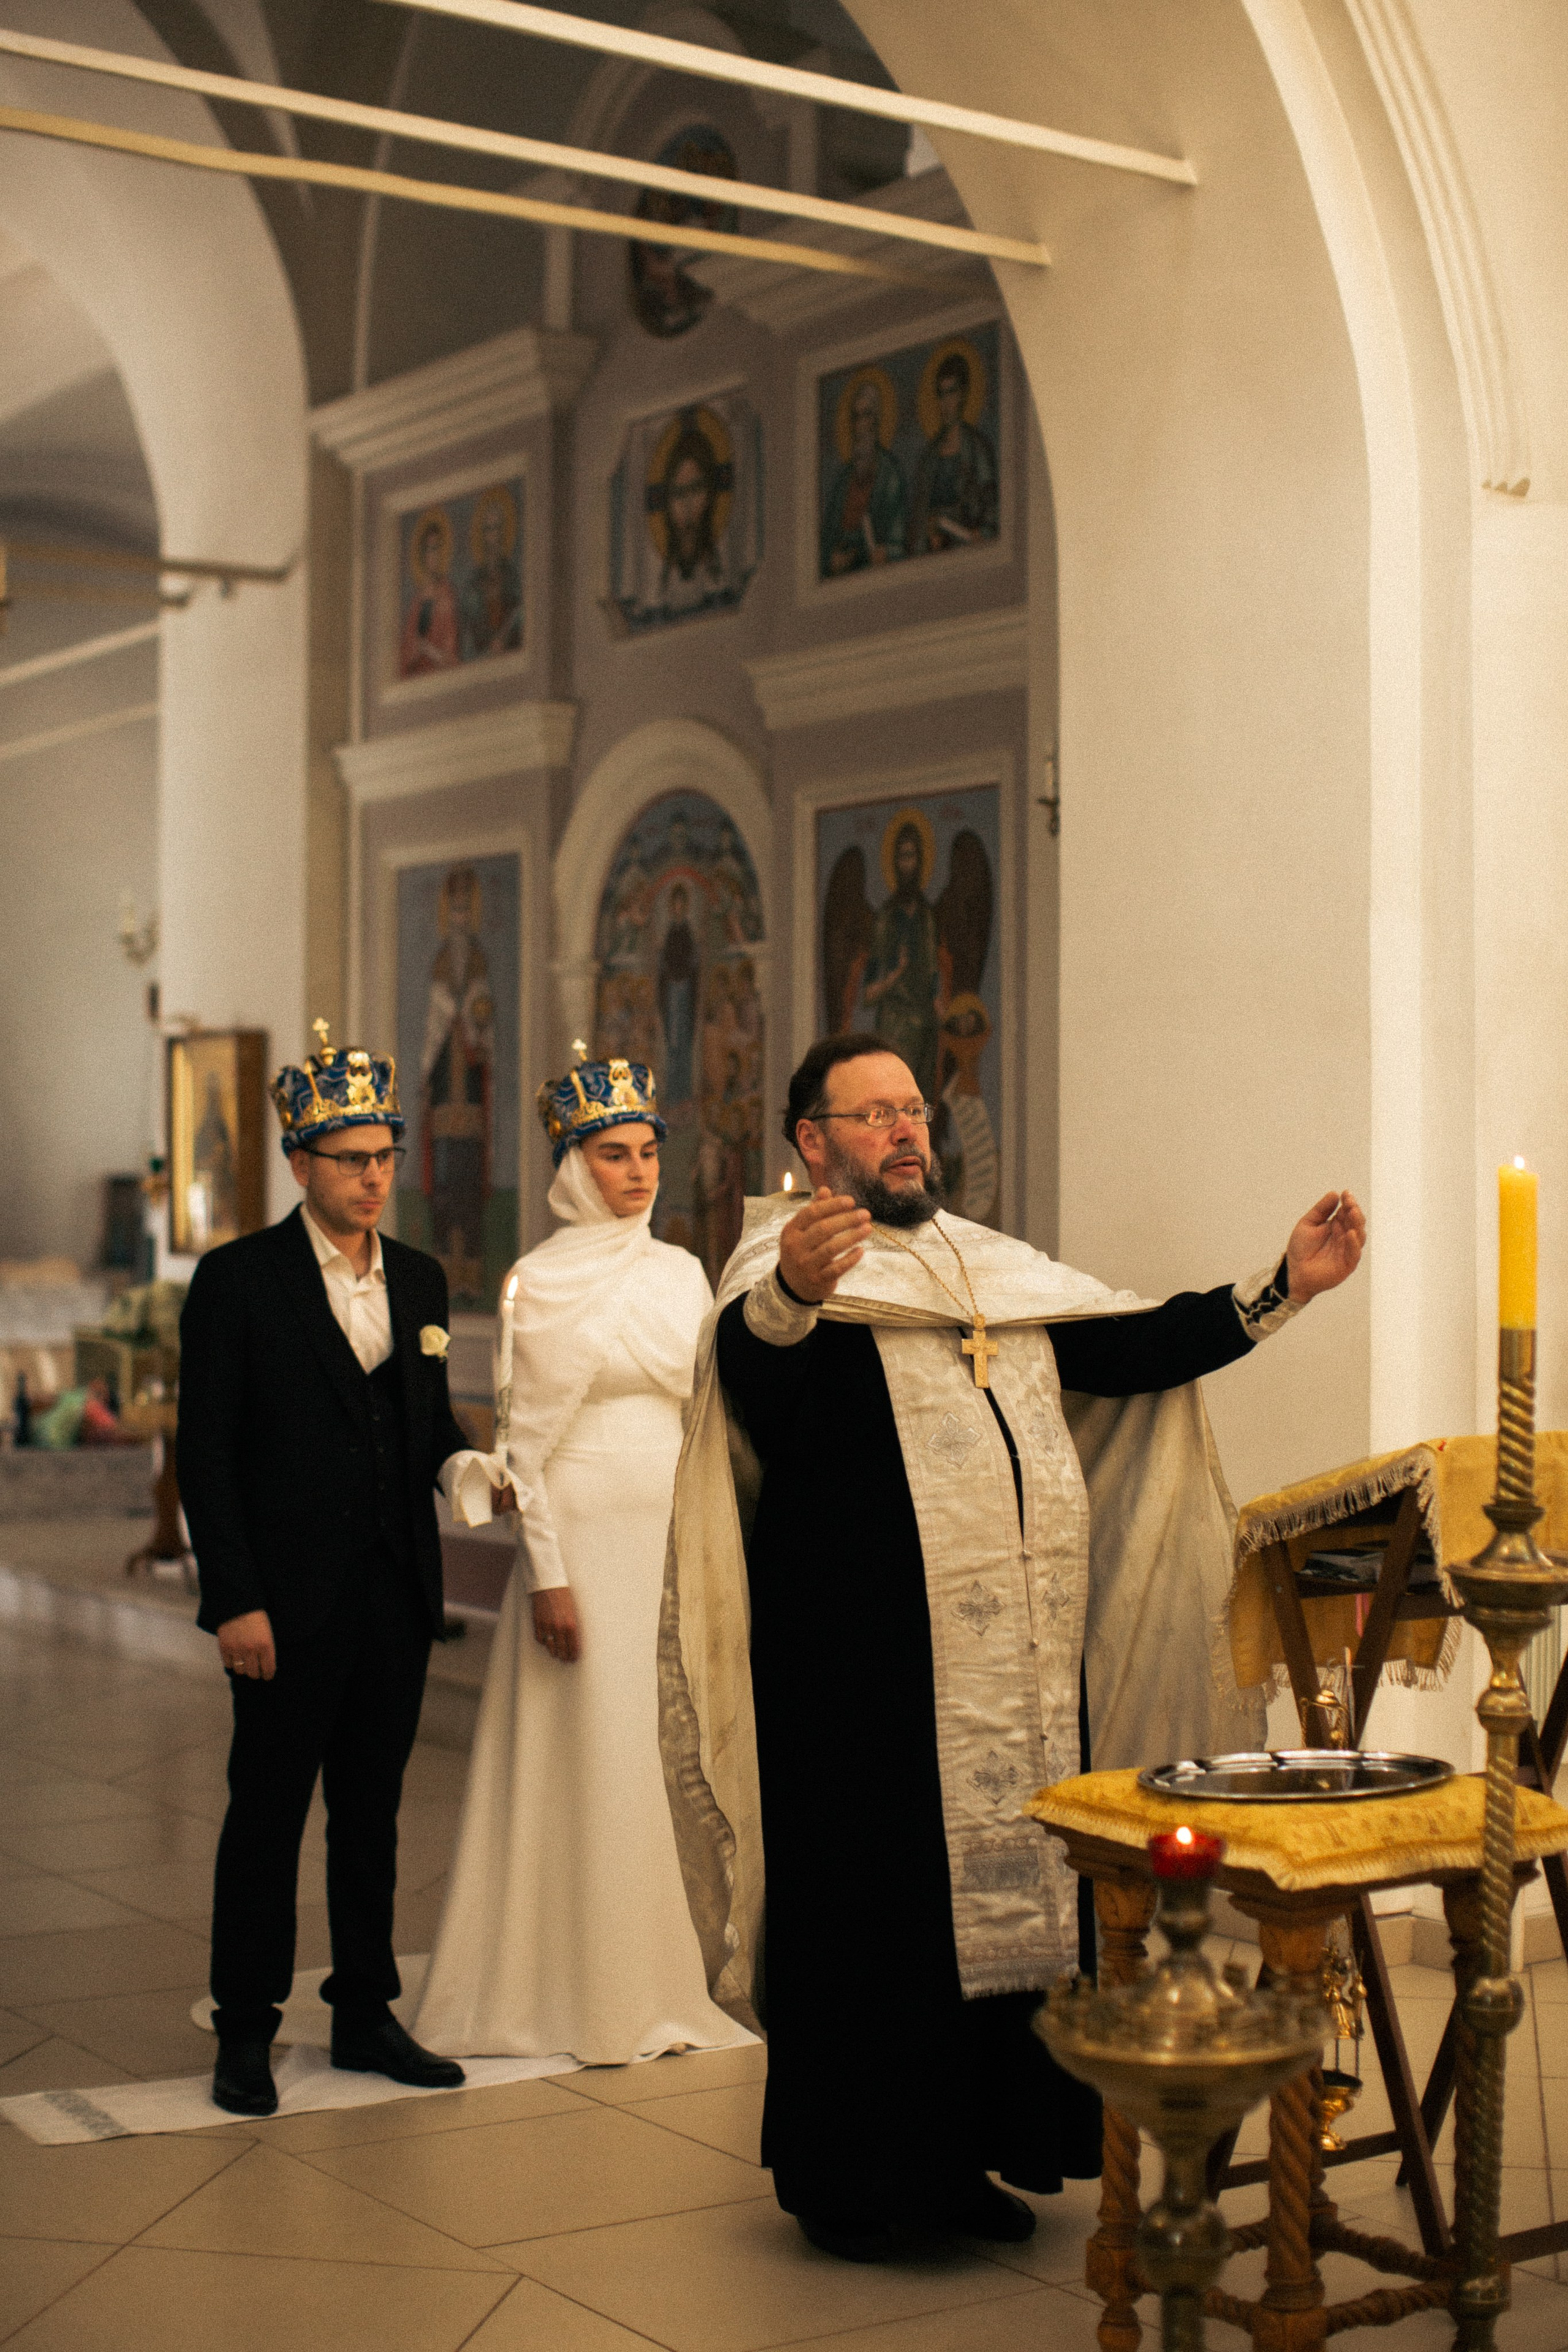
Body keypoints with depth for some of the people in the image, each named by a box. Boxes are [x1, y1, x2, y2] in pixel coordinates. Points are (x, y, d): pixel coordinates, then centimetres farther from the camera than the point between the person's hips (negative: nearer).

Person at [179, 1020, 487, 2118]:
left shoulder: (420, 1279, 10)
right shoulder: (238, 1279, -6)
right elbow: (206, 1452, -8)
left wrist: (461, 1464, -6)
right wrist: (235, 1599, -13)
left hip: (398, 1596, 5)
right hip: (290, 1604, -5)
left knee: (373, 1810, 13)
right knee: (268, 1813, 4)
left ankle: (367, 2014, 23)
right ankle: (246, 2031, 15)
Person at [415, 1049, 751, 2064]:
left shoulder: (681, 1273, 11)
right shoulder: (542, 1281, -4)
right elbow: (528, 1438, -5)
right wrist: (548, 1575, -11)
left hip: (677, 1533, 5)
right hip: (589, 1534, -5)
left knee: (677, 1747, 8)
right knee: (595, 1758, -2)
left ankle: (673, 1974, 19)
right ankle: (589, 1992, 9)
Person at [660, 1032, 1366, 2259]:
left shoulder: (999, 1268, 18)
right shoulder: (782, 1268, -6)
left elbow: (1137, 1347, 14)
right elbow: (753, 1376, -28)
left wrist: (1285, 1285, 6)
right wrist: (790, 1295, -50)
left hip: (1023, 1672, 7)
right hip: (866, 1671, -7)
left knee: (1009, 1894, 12)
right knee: (871, 1905, 0)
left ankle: (963, 2154, 25)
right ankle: (843, 2172, 14)